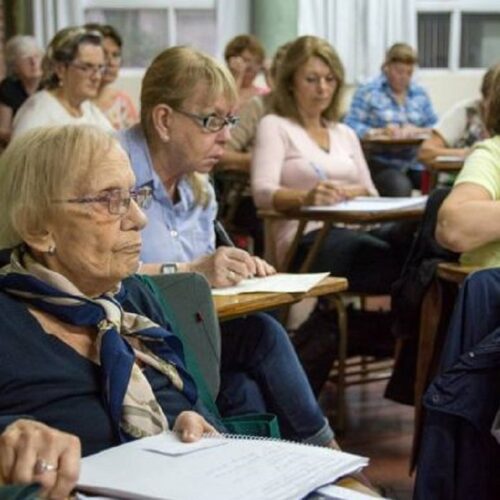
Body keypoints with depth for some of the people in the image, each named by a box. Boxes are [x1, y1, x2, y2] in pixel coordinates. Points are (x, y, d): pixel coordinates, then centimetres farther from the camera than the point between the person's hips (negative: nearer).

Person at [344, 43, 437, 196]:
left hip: (415, 164, 4)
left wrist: (417, 130, -8)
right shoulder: (368, 91, 3)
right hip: (380, 164, -4)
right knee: (400, 187, -35)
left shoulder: (419, 93, 17)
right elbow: (351, 126, -5)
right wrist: (380, 132, -20)